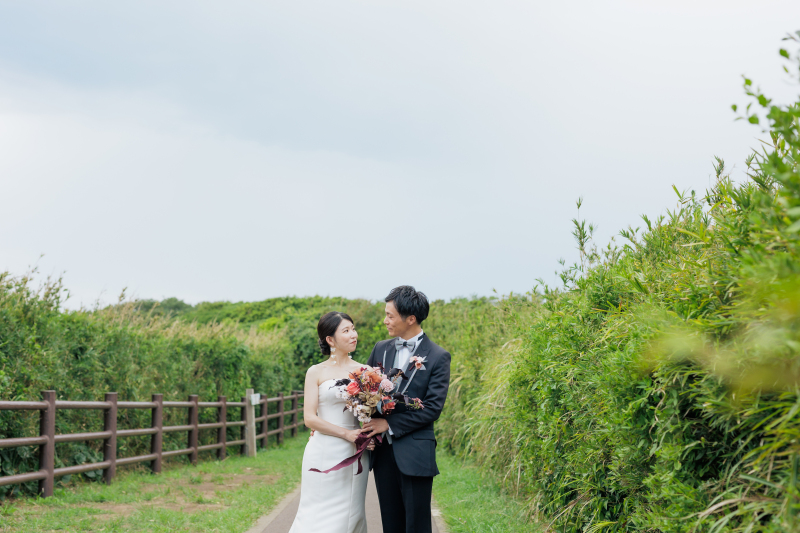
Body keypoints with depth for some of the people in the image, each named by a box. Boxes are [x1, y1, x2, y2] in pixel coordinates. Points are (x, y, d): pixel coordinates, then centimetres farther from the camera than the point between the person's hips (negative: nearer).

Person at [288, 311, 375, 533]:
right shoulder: (316, 373, 2)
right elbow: (310, 418, -5)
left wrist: (369, 436, -8)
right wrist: (347, 434, -14)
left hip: (354, 455, 2)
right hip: (324, 454, -2)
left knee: (349, 514, 4)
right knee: (318, 515, -1)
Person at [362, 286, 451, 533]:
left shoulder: (438, 357, -5)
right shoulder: (380, 349, 11)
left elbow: (433, 407, -11)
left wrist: (390, 424, -14)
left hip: (415, 454, -5)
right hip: (382, 451, 5)